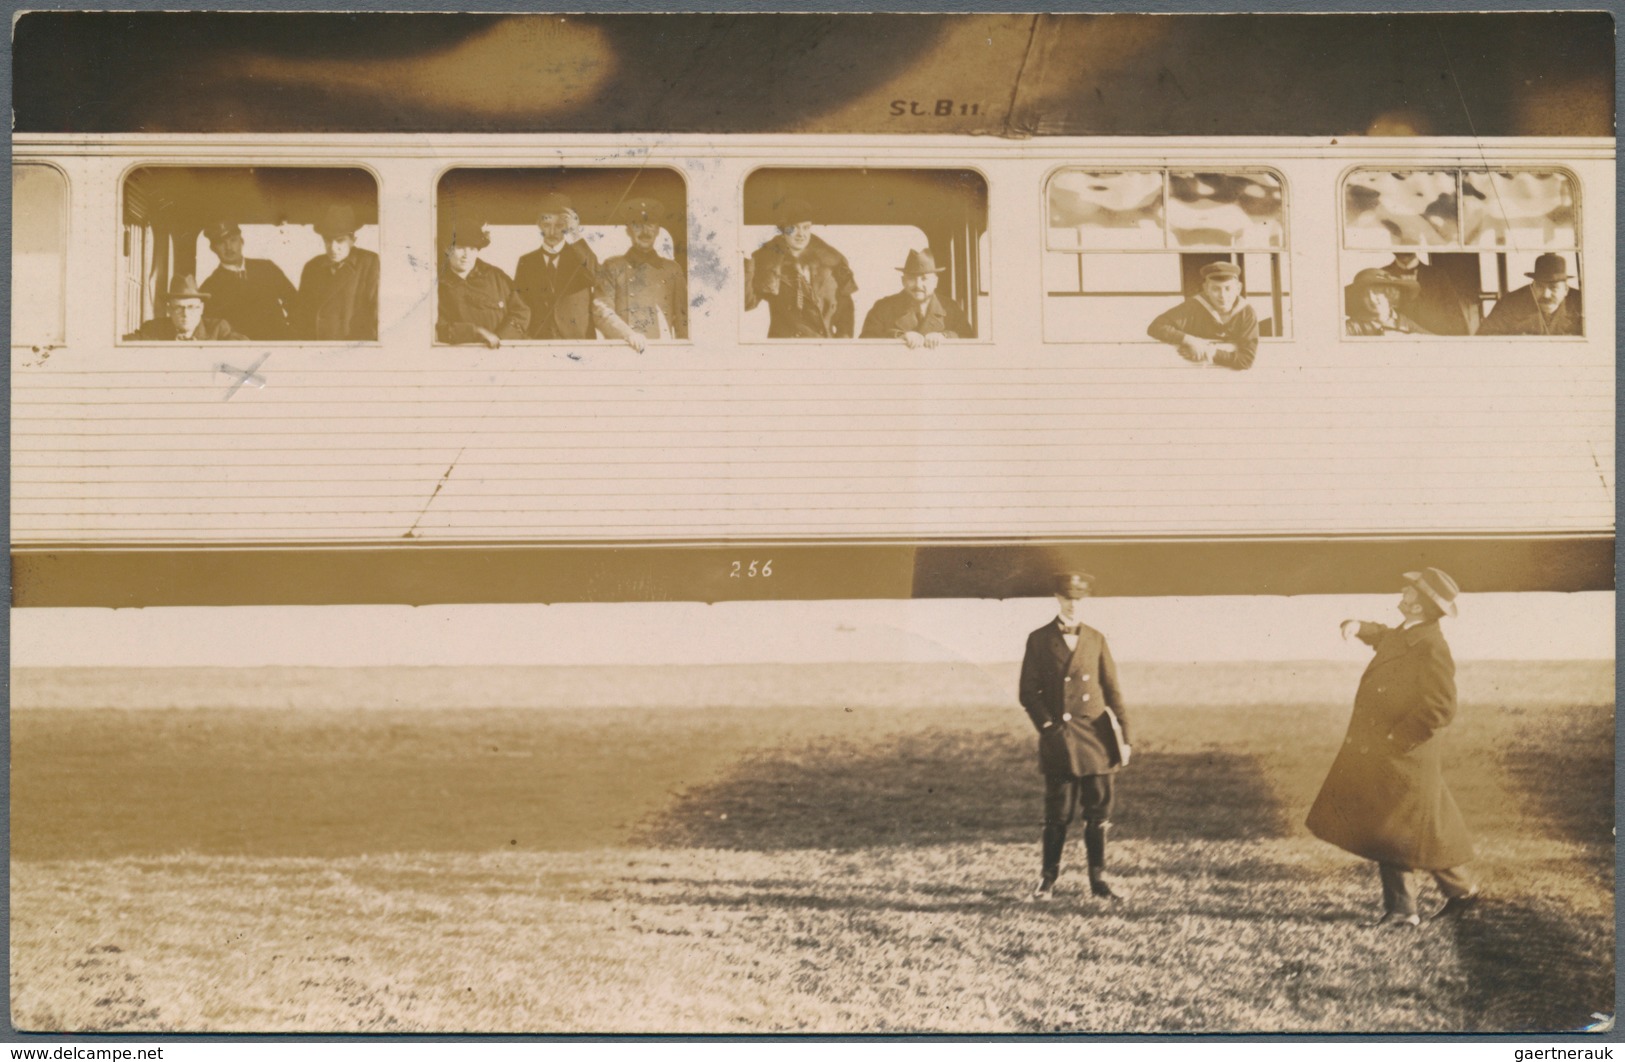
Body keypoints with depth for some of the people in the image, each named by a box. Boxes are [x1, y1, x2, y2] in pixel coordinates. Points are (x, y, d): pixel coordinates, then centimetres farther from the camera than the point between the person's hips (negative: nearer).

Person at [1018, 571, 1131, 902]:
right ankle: (1048, 878, 12)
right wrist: (1048, 727, -9)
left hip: (1096, 739, 2)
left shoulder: (1096, 639, 10)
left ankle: (1098, 879, 11)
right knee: (1058, 814, 0)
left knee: (1098, 813, 3)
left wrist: (1123, 737, 4)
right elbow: (1029, 692, 2)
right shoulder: (1039, 640, 3)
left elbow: (1113, 691, 9)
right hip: (1059, 741, -2)